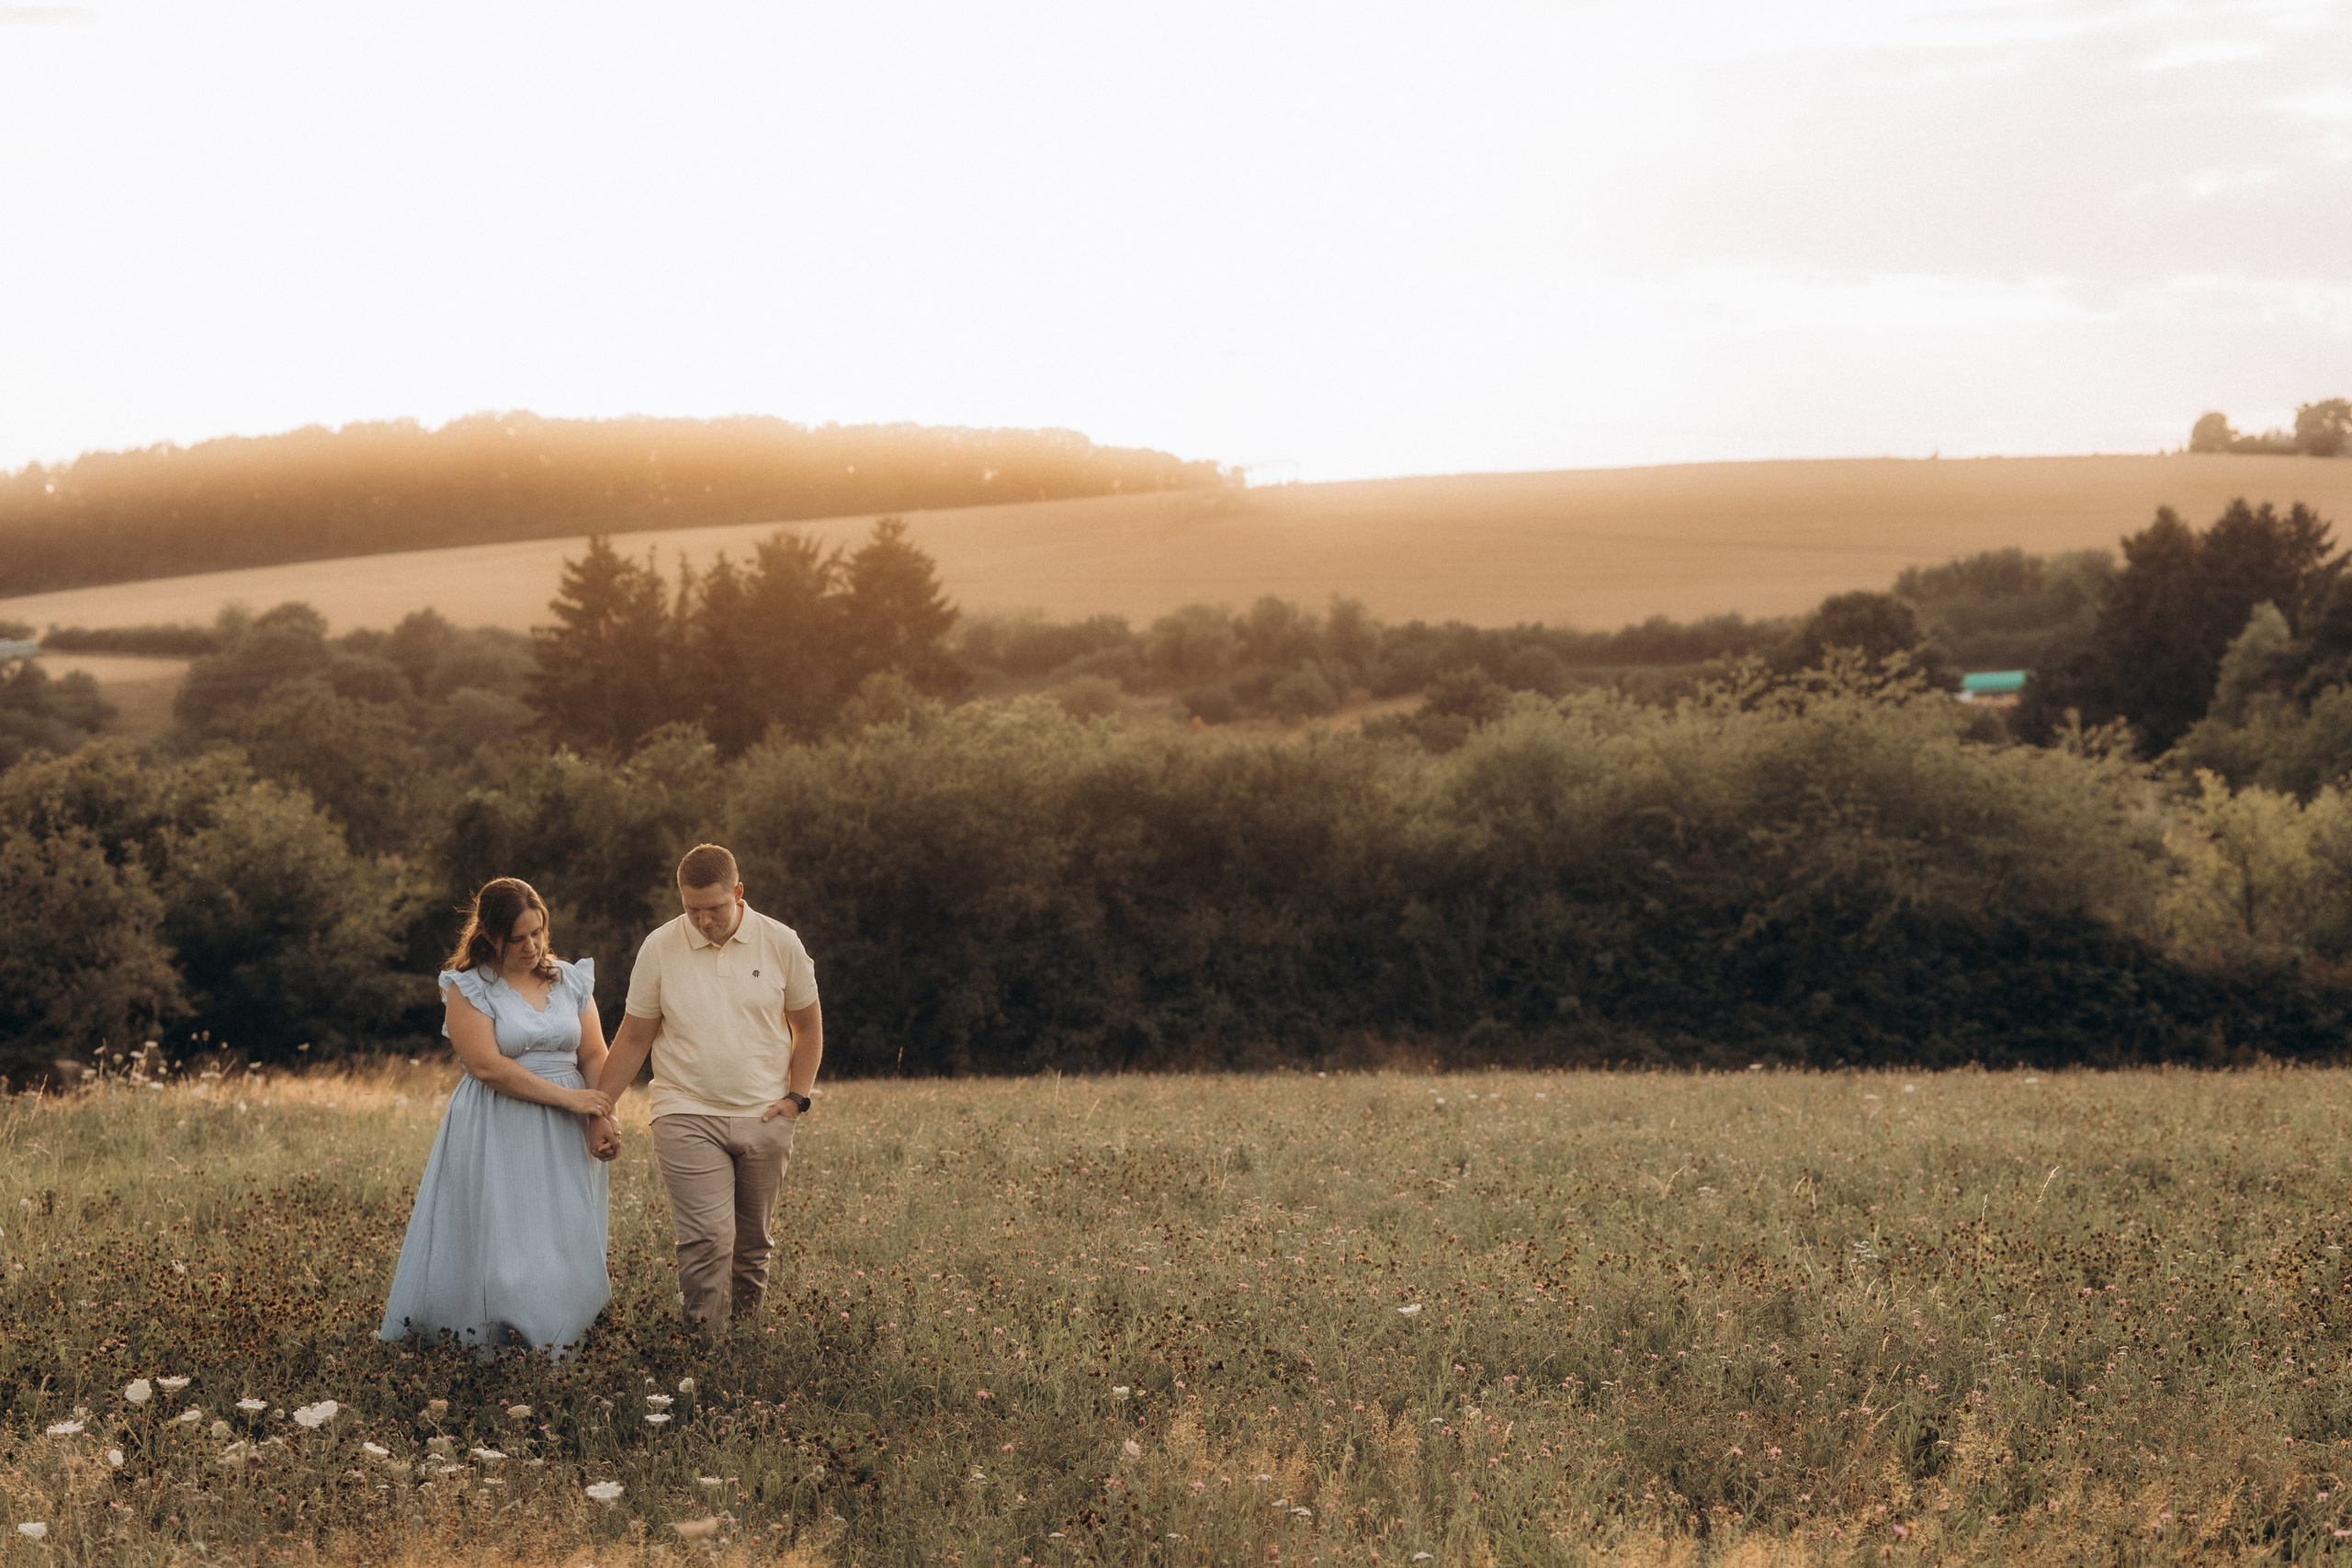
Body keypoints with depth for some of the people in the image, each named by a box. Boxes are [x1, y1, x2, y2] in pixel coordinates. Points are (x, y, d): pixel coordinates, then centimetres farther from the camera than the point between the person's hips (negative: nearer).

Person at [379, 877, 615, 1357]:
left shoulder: (571, 981, 9)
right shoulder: (468, 989, -4)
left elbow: (595, 1057, 8)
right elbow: (488, 1066, -14)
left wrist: (602, 1119, -10)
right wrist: (566, 1097, -16)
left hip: (565, 1139, 4)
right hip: (497, 1139, -4)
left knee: (562, 1248, 2)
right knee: (499, 1246, -6)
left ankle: (554, 1344, 9)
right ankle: (496, 1349, 0)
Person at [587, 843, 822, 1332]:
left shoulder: (781, 943, 1)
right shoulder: (659, 948, -1)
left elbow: (808, 1025, 12)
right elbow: (634, 1036, 6)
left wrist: (797, 1097, 2)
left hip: (763, 1118, 2)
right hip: (687, 1116, -2)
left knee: (752, 1244, 8)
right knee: (707, 1238, -14)